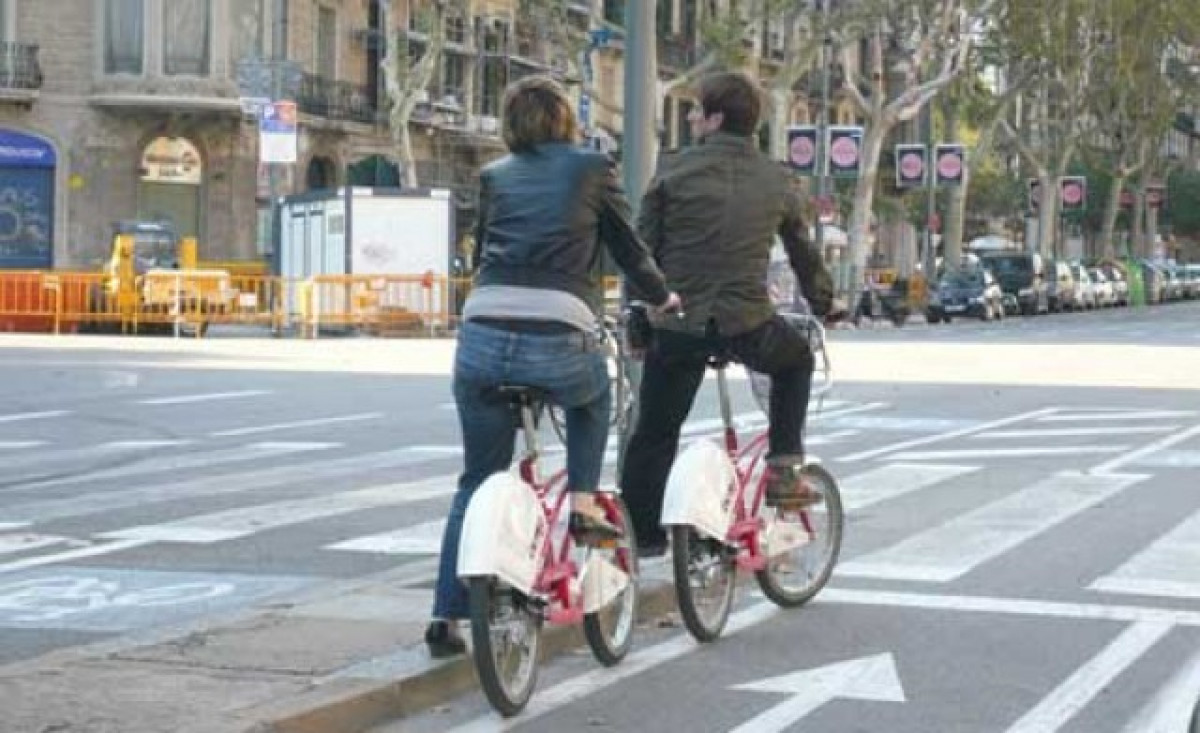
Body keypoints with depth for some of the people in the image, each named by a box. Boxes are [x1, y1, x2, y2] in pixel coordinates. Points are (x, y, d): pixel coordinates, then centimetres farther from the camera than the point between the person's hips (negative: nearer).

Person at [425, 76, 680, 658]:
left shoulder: (494, 177, 19)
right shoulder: (592, 168, 11)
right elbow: (629, 248, 19)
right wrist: (664, 297, 37)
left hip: (481, 340, 3)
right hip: (557, 343, -3)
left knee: (478, 480, 17)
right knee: (593, 391, 35)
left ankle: (446, 617, 12)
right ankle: (582, 503, 20)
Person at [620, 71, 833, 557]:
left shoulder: (675, 170, -1)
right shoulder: (774, 179, 7)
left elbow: (643, 246, 0)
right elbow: (803, 252, 19)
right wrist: (824, 304, 35)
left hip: (677, 323, -1)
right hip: (748, 324, 1)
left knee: (653, 431, 12)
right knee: (796, 360, 31)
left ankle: (639, 534, 14)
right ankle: (783, 470, 23)